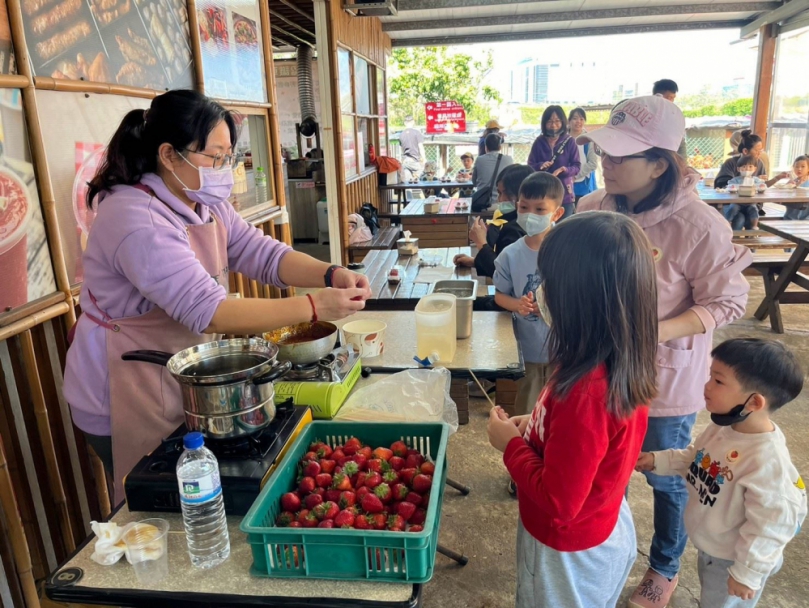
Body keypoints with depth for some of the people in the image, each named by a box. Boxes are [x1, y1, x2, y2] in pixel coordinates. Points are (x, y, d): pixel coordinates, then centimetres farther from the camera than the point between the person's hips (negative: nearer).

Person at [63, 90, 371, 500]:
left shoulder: (206, 205, 2)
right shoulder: (135, 219, -27)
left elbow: (264, 254, -6)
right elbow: (207, 310, -34)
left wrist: (331, 276, -24)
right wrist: (313, 307, -37)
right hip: (128, 395, -8)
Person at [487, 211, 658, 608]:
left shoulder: (583, 392, -39)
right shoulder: (626, 365, -12)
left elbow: (558, 503, -30)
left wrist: (512, 443, -18)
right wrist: (537, 427, -1)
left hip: (570, 552, -7)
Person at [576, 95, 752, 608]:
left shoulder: (699, 226, -26)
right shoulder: (594, 207, -10)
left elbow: (728, 302, -16)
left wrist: (656, 331, -29)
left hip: (665, 377, -4)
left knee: (665, 478, 18)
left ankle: (666, 567, 47)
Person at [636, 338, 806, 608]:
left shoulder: (767, 460, -37)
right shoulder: (721, 428, -12)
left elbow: (769, 525, -30)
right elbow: (694, 458, 8)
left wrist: (747, 573, -21)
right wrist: (658, 460, -4)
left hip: (733, 561, -7)